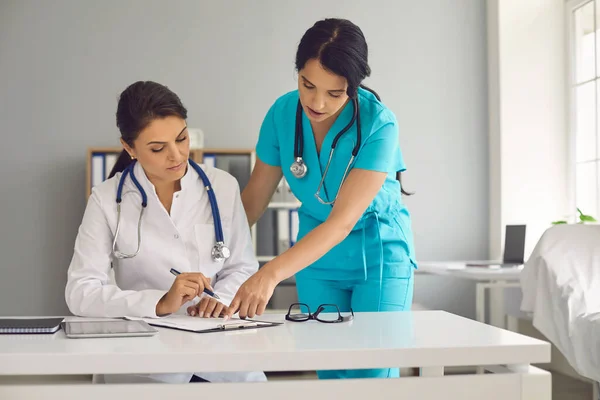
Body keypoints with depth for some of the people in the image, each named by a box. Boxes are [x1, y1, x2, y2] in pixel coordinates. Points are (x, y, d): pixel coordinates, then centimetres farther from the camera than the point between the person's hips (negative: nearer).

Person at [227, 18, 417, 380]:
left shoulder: (378, 125, -24)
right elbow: (255, 197, -2)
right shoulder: (283, 113, -11)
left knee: (372, 374, -5)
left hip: (379, 255, -3)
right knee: (330, 370, 4)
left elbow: (343, 220, -31)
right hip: (316, 258, 3)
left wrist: (272, 272, -42)